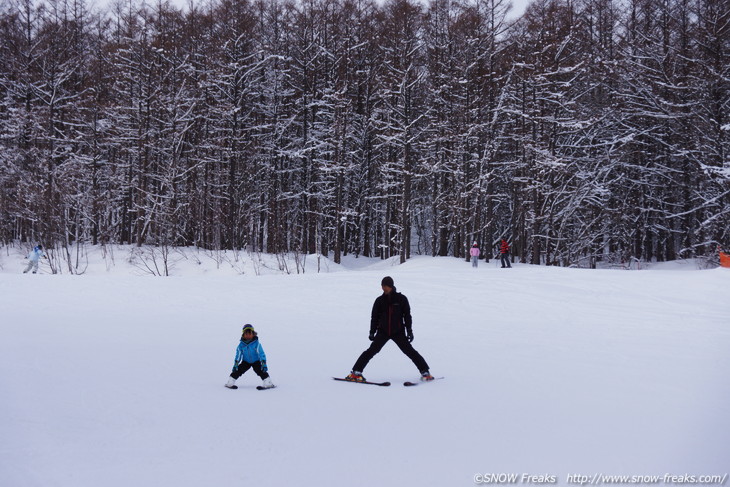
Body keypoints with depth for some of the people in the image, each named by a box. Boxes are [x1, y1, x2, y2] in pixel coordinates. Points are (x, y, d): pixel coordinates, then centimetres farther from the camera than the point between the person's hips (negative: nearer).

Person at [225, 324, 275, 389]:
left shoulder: (256, 343, -21)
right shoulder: (241, 345, -13)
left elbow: (261, 354, -22)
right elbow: (238, 354, -5)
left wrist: (264, 364, -28)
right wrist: (236, 364, -10)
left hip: (256, 361, -2)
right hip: (246, 362, 2)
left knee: (261, 371, -21)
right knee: (238, 370, -9)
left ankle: (268, 383, -13)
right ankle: (229, 383, 1)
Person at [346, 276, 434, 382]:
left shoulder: (401, 299, -2)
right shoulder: (380, 300, 3)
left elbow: (407, 316, 2)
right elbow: (374, 317, 9)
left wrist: (409, 331, -2)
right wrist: (372, 332, 5)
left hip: (398, 332, -1)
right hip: (383, 332, 1)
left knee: (410, 351, -2)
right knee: (372, 351, -10)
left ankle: (425, 372, 8)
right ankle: (356, 372, -7)